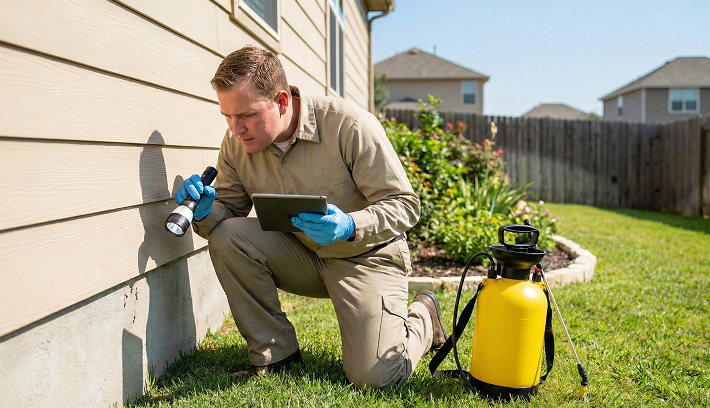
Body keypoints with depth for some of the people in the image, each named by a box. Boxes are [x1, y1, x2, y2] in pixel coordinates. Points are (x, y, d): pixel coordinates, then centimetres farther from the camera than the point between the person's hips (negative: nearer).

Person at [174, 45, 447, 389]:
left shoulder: (350, 125, -23)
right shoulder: (236, 143, -8)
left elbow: (404, 204, -19)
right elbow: (228, 210, 1)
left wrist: (350, 226, -38)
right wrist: (206, 210, -24)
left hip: (365, 255, -4)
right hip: (300, 255, 5)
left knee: (374, 377, -17)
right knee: (227, 236, -22)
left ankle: (422, 316, 19)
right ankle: (275, 353, -5)